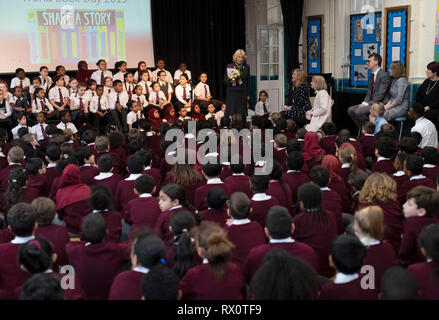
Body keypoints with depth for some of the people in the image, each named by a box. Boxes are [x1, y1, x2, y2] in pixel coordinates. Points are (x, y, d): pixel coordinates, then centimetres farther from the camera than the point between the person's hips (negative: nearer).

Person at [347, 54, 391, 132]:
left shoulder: (384, 75, -13)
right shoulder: (372, 76, 16)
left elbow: (380, 95, -19)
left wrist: (367, 104, -20)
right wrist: (364, 102, -2)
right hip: (371, 103, 9)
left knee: (358, 111, -26)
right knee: (350, 110, -3)